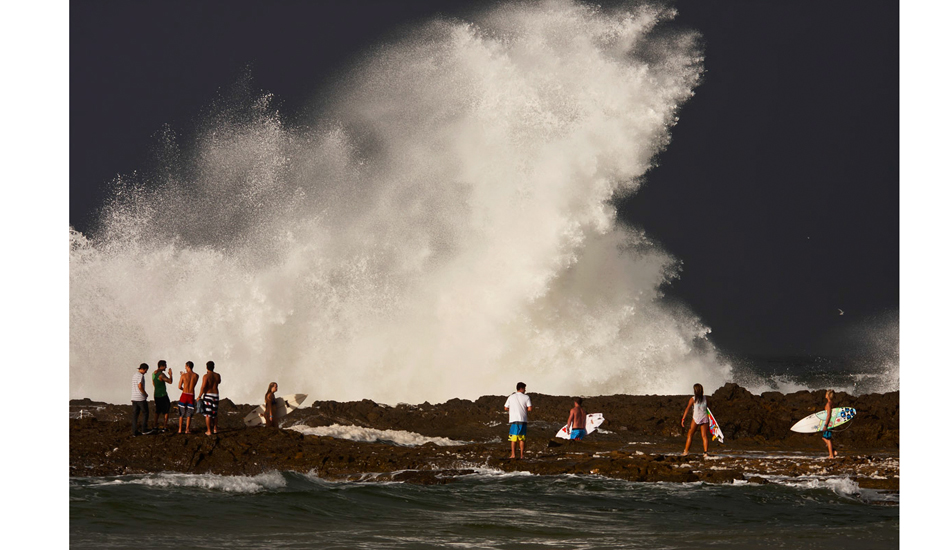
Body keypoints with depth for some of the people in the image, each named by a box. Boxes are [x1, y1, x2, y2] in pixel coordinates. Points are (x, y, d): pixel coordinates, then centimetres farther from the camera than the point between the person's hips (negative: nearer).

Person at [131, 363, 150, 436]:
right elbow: (140, 386, -25)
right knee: (145, 413, 7)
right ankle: (144, 429, 8)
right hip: (141, 398, -8)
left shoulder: (134, 375, 13)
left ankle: (134, 431, 4)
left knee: (135, 414, 7)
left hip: (134, 397, 8)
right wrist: (146, 394, -9)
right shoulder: (141, 376, -16)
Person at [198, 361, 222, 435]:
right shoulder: (217, 375, 4)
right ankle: (215, 428, 30)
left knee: (207, 414, -2)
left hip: (207, 395, -5)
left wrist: (199, 396, -9)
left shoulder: (206, 376, -12)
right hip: (215, 395, 5)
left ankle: (209, 431, -4)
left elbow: (203, 387, -18)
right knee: (214, 413, 20)